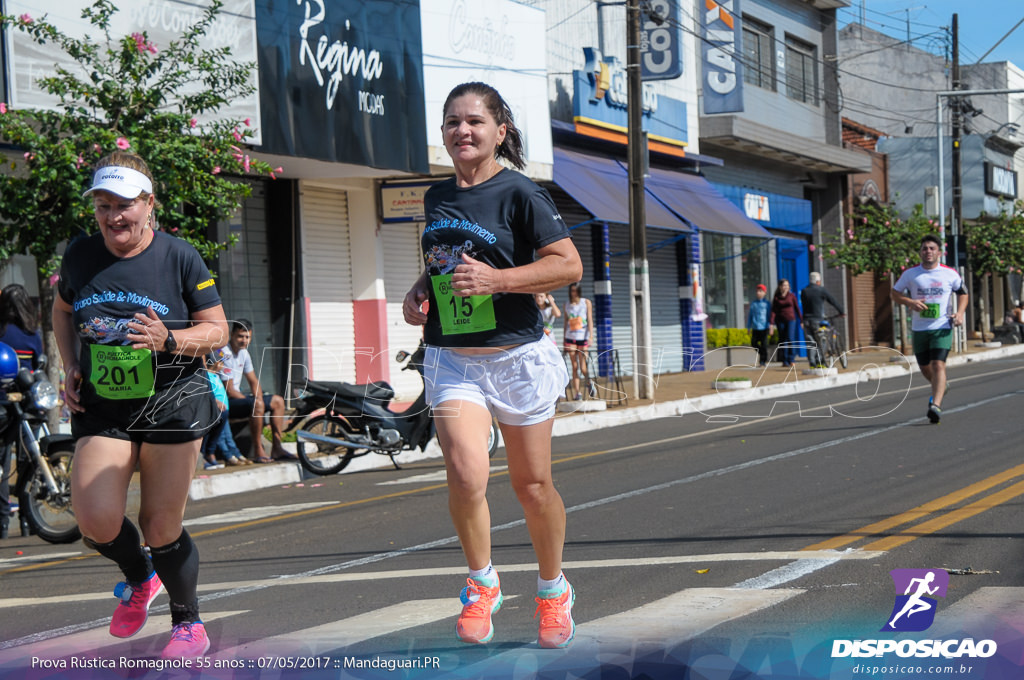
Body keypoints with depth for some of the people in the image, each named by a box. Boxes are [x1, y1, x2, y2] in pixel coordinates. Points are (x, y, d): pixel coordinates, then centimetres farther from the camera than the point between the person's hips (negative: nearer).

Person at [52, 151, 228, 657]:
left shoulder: (180, 258, -7)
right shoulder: (79, 255, 2)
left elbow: (217, 329, -3)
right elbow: (63, 310, 22)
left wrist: (167, 340, -21)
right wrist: (70, 366, 7)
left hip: (172, 407, -3)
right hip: (101, 410, 3)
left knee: (161, 527, 1)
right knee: (96, 521, -13)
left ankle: (187, 622, 25)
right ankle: (139, 580, 22)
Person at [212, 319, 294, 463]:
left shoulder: (243, 353, 9)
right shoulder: (224, 354, -20)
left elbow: (253, 381, 15)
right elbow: (230, 391, -22)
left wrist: (259, 399, -5)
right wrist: (255, 402, -15)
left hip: (237, 399, 10)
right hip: (223, 403, -10)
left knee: (278, 401, 9)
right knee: (256, 405, -34)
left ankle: (277, 449, 6)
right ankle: (258, 452, -26)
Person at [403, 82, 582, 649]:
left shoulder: (518, 193, -7)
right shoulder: (436, 198, 11)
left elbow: (569, 264, -12)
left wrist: (495, 279, -21)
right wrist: (418, 290, 9)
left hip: (516, 356, -3)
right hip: (451, 360, 3)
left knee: (532, 486, 8)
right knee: (465, 474, -19)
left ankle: (552, 590, 31)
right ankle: (481, 583, 4)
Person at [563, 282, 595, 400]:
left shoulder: (586, 303, 6)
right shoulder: (567, 305, 12)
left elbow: (590, 320, 1)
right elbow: (565, 322, 14)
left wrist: (590, 336, -8)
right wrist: (564, 340, 10)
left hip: (583, 337, -2)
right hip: (570, 338, 2)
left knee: (583, 367, -7)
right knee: (574, 367, -2)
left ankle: (589, 383, 22)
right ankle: (577, 393, -1)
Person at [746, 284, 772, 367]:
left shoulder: (766, 304, 0)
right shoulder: (753, 303, 8)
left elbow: (770, 316, 2)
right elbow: (750, 315, 14)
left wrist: (770, 326, -5)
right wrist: (749, 327, 13)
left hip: (764, 328, -3)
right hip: (755, 328, 3)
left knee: (764, 344, -3)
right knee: (753, 344, 1)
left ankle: (763, 360, 6)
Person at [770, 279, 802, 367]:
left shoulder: (792, 296, 4)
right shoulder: (776, 297, 4)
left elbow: (797, 308, 7)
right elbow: (773, 311, 1)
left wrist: (801, 321, 6)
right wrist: (771, 323, -8)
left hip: (791, 320, -1)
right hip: (780, 321, 1)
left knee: (790, 338, -16)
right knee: (782, 341, 4)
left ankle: (791, 359, -10)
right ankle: (785, 361, 12)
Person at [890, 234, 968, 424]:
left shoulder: (950, 273, 0)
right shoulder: (910, 273, 0)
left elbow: (962, 293, 14)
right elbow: (894, 293, 8)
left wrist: (960, 312, -4)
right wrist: (910, 302, -11)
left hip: (942, 327, -2)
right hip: (919, 328, 2)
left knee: (938, 365, -18)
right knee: (925, 368, 13)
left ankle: (936, 405, -24)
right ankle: (940, 389, 45)